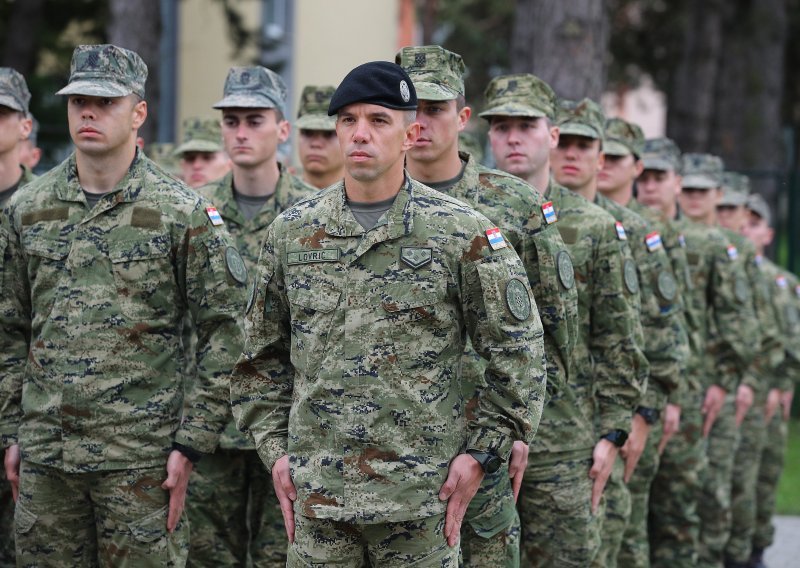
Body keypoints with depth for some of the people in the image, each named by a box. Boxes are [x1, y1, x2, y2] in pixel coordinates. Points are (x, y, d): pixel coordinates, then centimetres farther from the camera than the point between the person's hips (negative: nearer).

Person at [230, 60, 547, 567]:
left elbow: (518, 350, 0)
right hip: (316, 494, 3)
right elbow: (262, 357, 16)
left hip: (421, 495, -3)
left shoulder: (463, 234, -2)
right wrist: (274, 448, 7)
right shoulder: (291, 233, 8)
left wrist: (481, 451, -4)